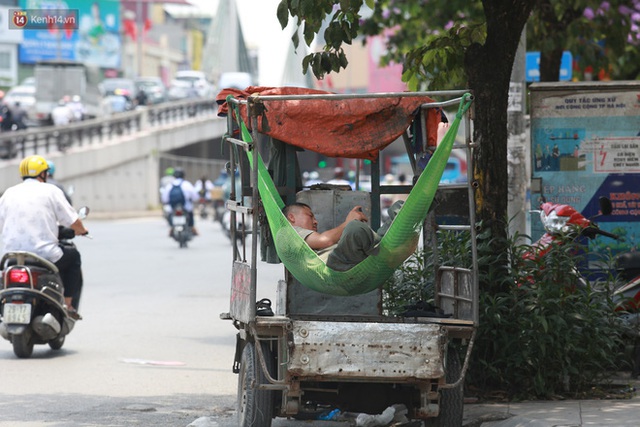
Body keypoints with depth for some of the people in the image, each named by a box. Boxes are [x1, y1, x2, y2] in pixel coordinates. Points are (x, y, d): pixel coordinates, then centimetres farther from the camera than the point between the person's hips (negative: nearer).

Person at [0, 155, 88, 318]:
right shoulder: (50, 191, 0)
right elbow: (73, 221, -1)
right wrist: (81, 230, 23)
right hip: (45, 254, -4)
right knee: (73, 256, 24)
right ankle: (67, 304, 17)